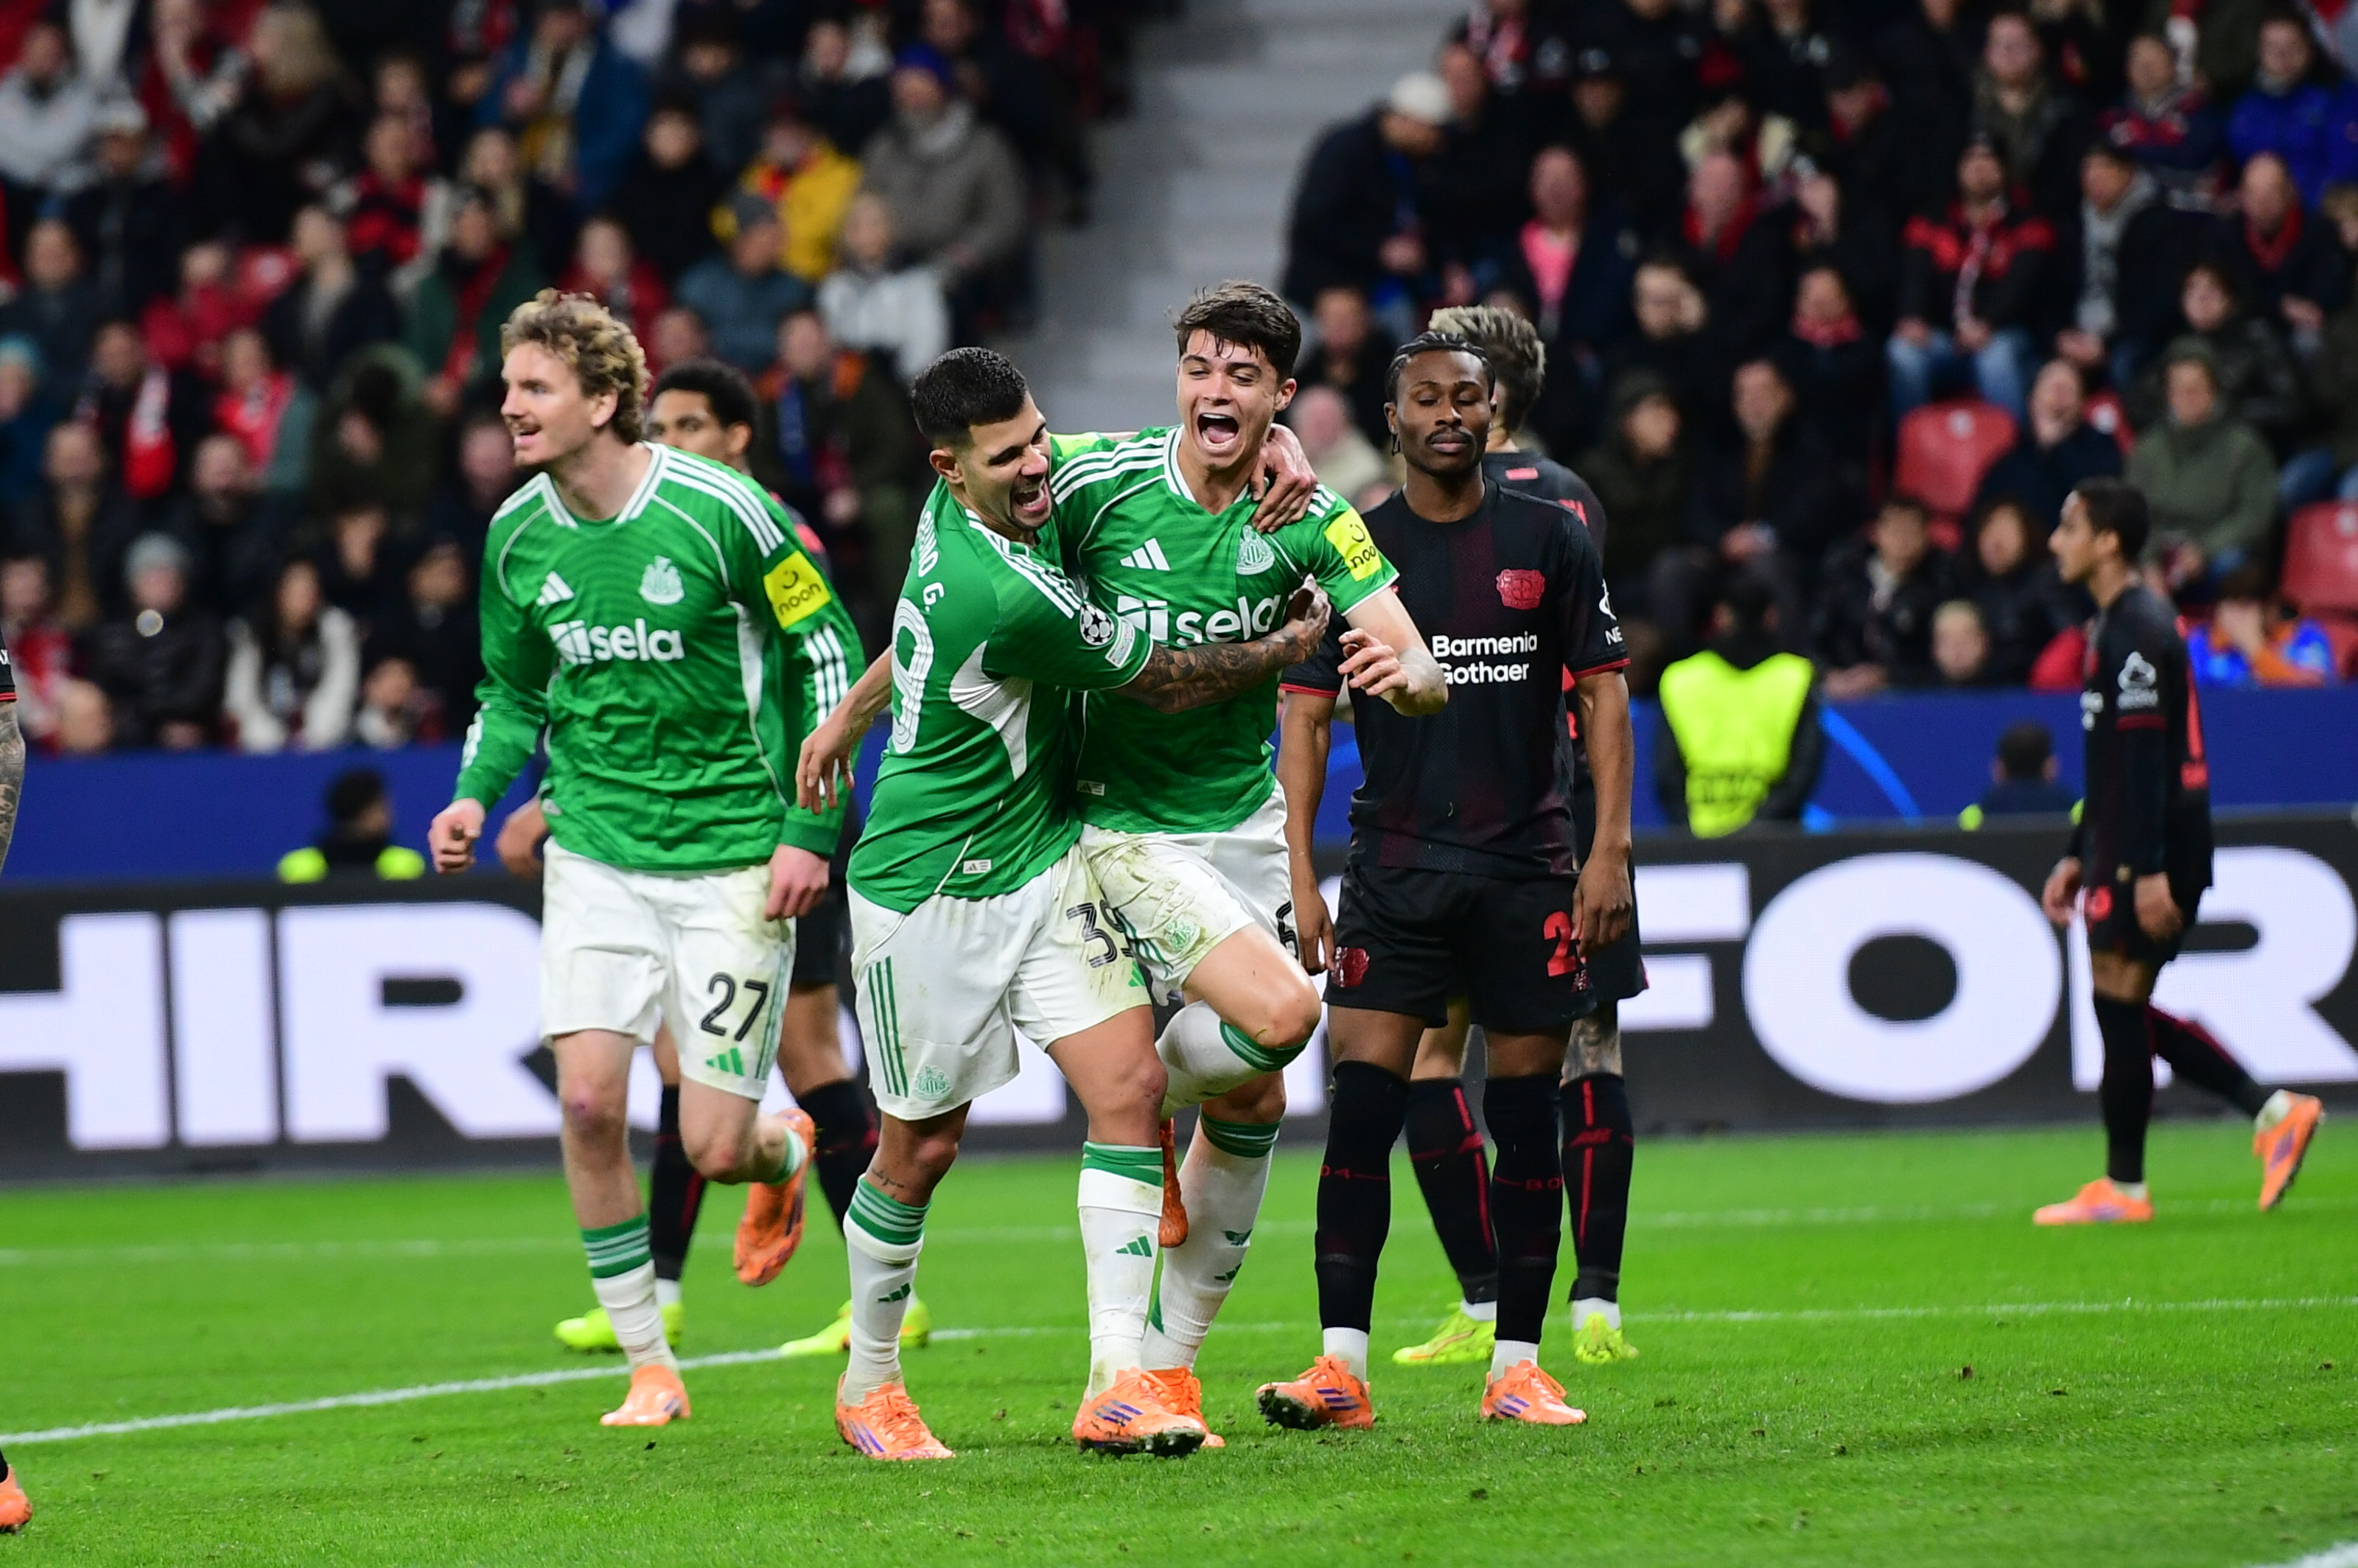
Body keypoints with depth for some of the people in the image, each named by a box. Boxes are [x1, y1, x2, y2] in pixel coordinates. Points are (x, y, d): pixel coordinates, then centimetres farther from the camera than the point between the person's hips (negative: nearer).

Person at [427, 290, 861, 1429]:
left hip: (732, 855, -4)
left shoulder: (720, 512, -14)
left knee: (712, 1147, -7)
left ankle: (783, 1151, 33)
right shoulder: (518, 536, 1)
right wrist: (475, 794, -2)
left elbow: (828, 653, -5)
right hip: (595, 853, 4)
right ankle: (648, 1366, 5)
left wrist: (810, 830, -8)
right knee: (588, 1101, -10)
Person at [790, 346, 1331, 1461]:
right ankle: (869, 1385, 29)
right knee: (922, 1147, 7)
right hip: (930, 895, -8)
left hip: (1043, 867, 8)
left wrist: (851, 714, 32)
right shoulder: (1013, 597, -28)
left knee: (1131, 1086, -9)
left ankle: (1118, 1382, -14)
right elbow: (1164, 684, -13)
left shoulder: (957, 515, -3)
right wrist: (1290, 646, 2)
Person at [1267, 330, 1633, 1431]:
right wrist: (1299, 878, -3)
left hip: (1528, 866, 0)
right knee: (1361, 1106, -10)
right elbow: (1305, 715, 5)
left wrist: (1609, 850, -5)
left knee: (1526, 1121, 2)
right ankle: (1341, 1367, -10)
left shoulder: (1549, 540, 5)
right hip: (1394, 866, 0)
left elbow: (1602, 691, 5)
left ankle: (1518, 1368, 9)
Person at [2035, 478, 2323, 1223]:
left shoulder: (2138, 631, -14)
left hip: (2153, 847, -10)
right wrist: (2078, 857, 24)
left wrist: (2148, 869, -25)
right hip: (2127, 849, 10)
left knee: (2118, 996, -6)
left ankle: (2122, 1189, -1)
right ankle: (2273, 1112, 8)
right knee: (2125, 1006, 10)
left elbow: (2145, 759, -21)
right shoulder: (2119, 626, 18)